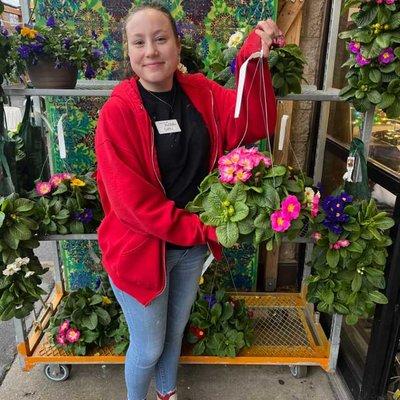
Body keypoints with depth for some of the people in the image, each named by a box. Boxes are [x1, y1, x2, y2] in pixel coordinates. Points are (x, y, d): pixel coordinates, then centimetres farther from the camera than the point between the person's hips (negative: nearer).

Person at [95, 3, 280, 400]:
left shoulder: (202, 93, -1)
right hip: (140, 248, -4)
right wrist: (206, 230, -20)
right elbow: (132, 202, -22)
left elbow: (255, 123, -11)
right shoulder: (118, 111, -18)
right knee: (148, 347, 14)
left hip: (192, 247, 5)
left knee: (175, 331, 26)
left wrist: (255, 59, -25)